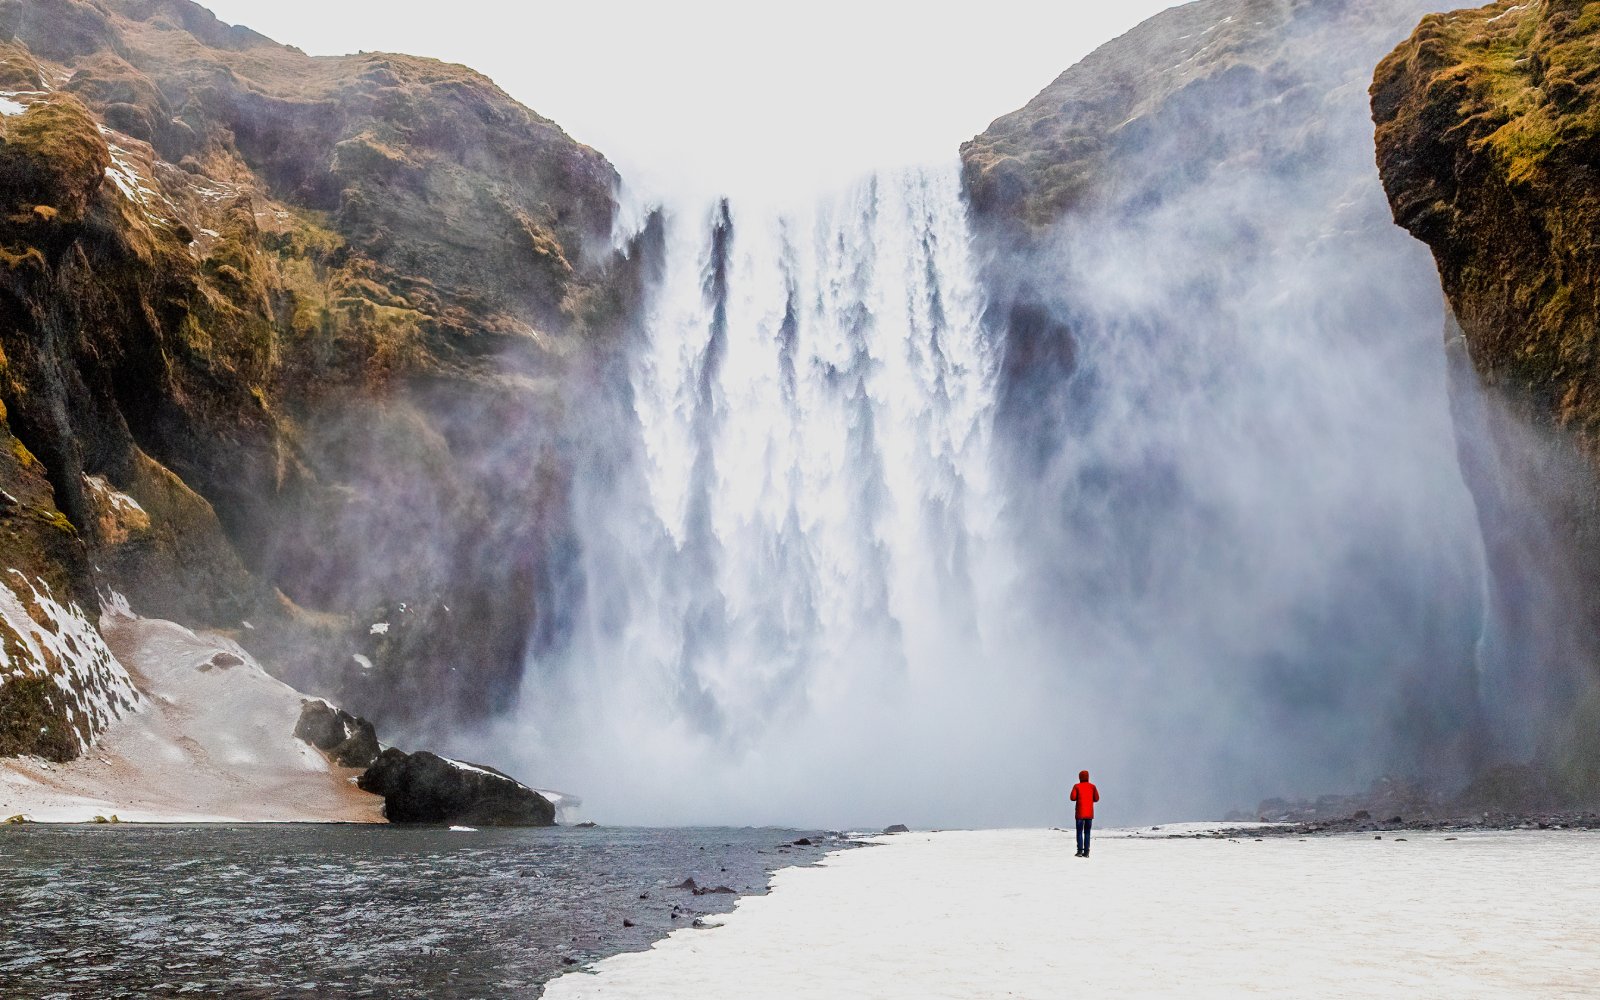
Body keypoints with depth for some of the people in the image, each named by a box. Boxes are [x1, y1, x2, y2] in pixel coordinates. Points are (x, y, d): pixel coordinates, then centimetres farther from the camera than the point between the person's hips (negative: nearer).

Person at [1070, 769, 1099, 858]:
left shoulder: (1077, 786, -3)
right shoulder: (1092, 786, 3)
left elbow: (1073, 798, -10)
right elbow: (1096, 798, 1)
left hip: (1080, 812, -2)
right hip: (1089, 813, 2)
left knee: (1079, 832, 2)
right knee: (1087, 832, 8)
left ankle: (1080, 851, -7)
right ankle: (1086, 852, 2)